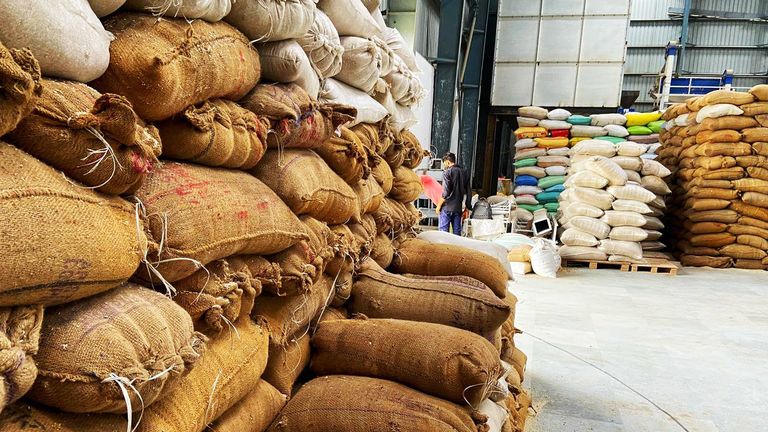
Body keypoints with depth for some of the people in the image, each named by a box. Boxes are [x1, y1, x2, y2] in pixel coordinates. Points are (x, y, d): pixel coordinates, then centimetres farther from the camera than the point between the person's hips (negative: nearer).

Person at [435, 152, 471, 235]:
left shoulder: (448, 172, -8)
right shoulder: (464, 172, 11)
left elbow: (445, 192, -14)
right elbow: (468, 193, 12)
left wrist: (439, 205, -5)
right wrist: (467, 208, 17)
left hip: (447, 207, -6)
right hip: (458, 208, 6)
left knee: (443, 231, -2)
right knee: (457, 232, 10)